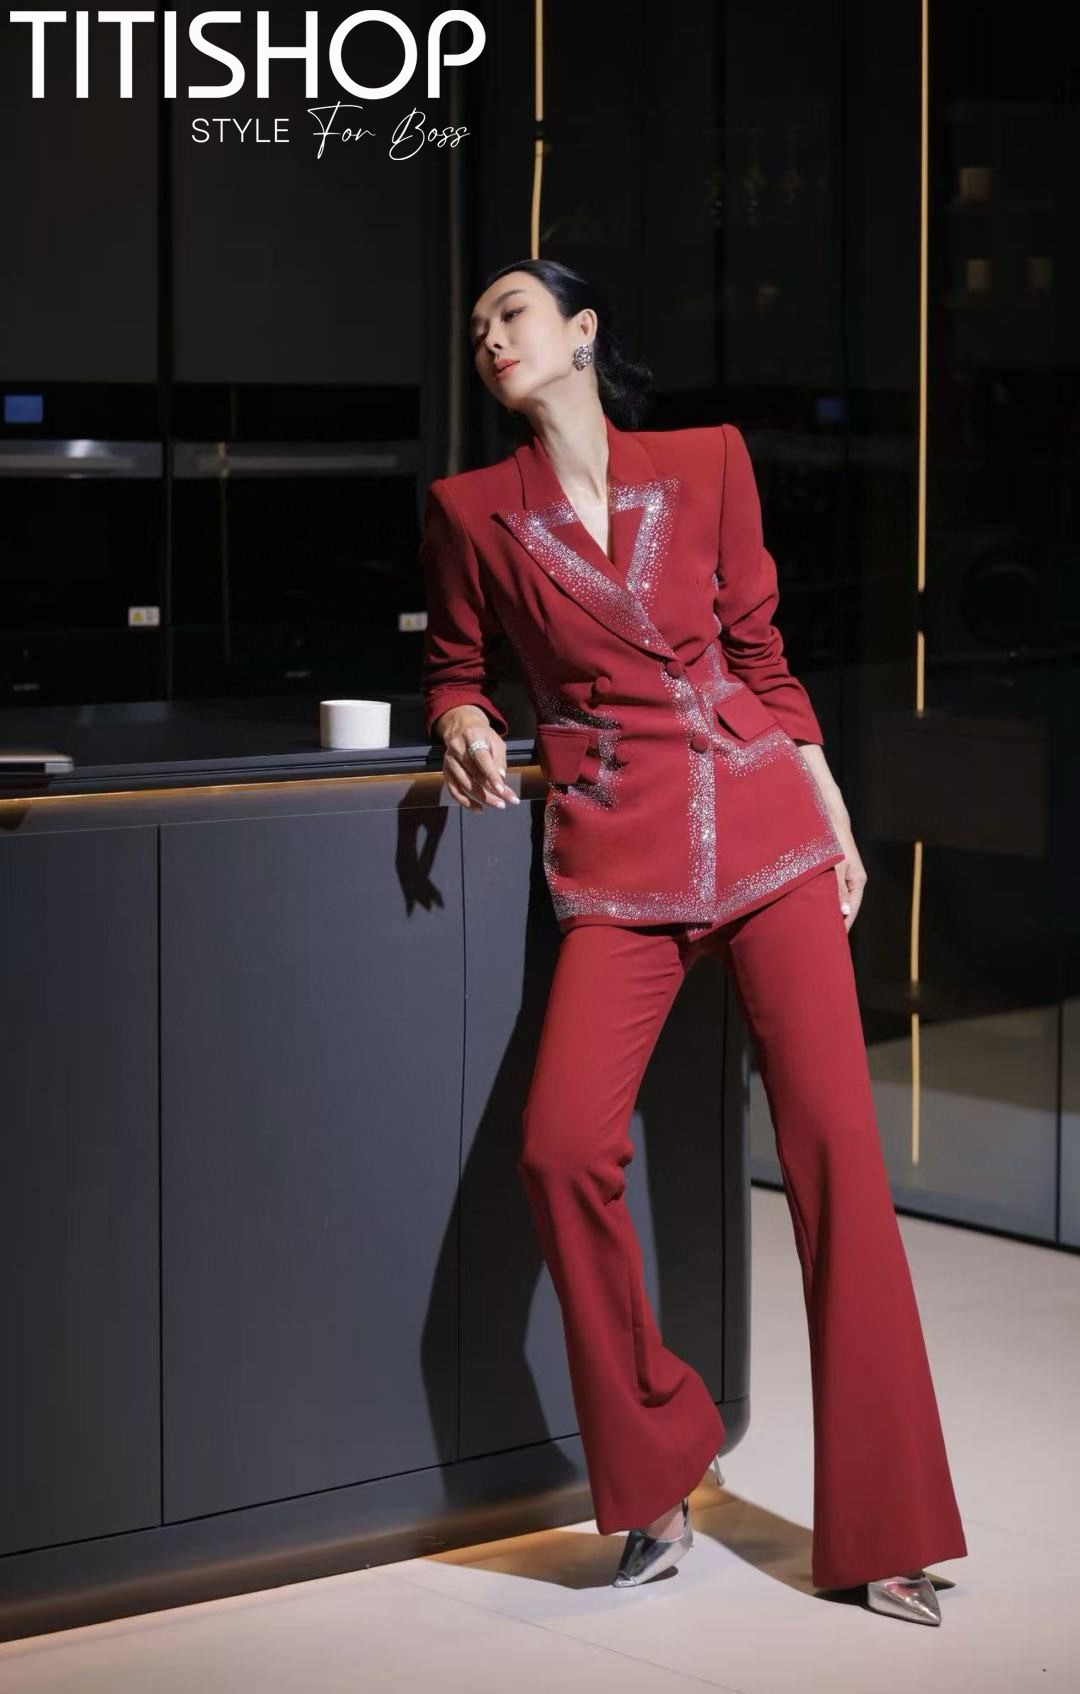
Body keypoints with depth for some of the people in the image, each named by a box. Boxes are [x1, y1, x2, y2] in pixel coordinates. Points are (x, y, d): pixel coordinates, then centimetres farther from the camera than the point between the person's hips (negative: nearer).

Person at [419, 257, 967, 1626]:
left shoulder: (707, 463, 8)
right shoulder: (472, 512, 6)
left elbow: (760, 656, 13)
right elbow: (454, 665, 20)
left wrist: (838, 826, 13)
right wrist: (464, 722, -4)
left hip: (766, 831, 1)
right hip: (617, 859, 0)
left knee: (835, 1151, -6)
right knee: (563, 1149, -19)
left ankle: (880, 1529, 4)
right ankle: (656, 1485, 3)